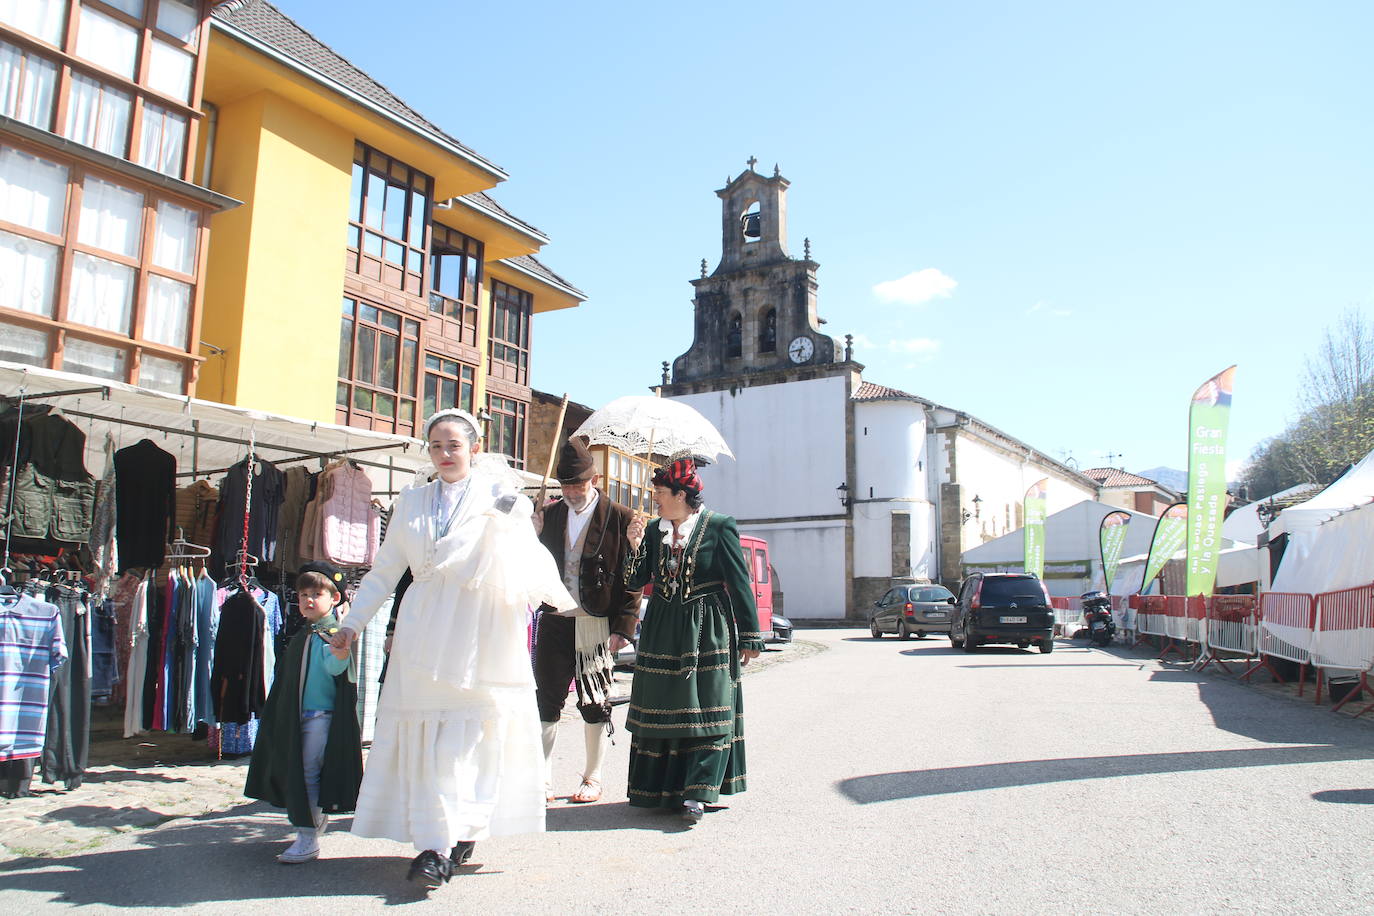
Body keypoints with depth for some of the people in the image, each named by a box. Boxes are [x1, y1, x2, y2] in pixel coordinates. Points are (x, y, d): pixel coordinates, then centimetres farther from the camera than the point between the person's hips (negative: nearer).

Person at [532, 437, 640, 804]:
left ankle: (592, 779, 21)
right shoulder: (551, 515, 11)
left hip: (595, 626, -4)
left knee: (595, 704, 7)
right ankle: (543, 780, 12)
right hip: (554, 622, 4)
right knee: (545, 700, 3)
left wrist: (623, 629, -11)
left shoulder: (620, 518, -4)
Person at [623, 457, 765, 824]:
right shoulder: (653, 529, 7)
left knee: (707, 710, -7)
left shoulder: (718, 527, -7)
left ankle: (696, 794, -5)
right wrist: (635, 546, -11)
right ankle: (662, 788, 21)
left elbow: (740, 584, -5)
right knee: (661, 708, 9)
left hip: (707, 632, -5)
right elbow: (635, 582, 6)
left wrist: (749, 637, -5)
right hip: (661, 631, 5)